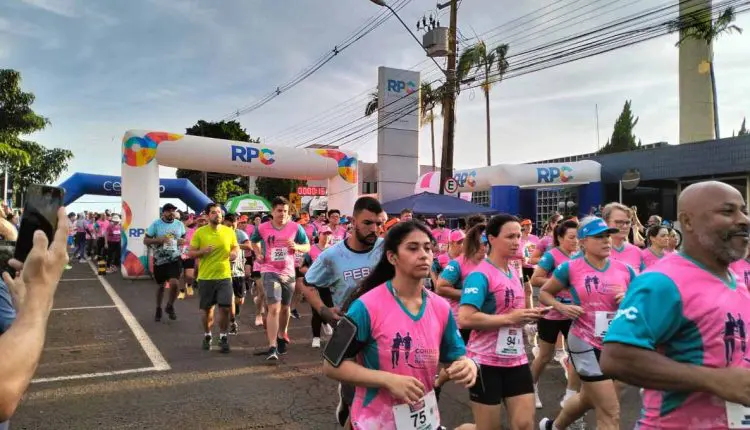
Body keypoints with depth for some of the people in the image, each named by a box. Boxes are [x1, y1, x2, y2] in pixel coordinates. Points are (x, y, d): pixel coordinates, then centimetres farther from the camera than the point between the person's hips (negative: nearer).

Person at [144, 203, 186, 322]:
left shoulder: (179, 224, 3)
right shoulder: (155, 224, -6)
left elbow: (184, 238, 16)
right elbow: (145, 241, -4)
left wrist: (183, 241, -7)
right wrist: (159, 239, -20)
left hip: (175, 259, 1)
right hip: (160, 260, 0)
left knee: (174, 283, -18)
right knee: (160, 286, 13)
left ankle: (170, 306, 9)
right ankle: (158, 309, 36)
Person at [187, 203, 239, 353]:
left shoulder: (229, 231, 1)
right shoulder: (199, 232, -4)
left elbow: (236, 246, 15)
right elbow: (190, 253, -1)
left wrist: (235, 253, -7)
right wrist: (203, 251, -20)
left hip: (224, 276, 1)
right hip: (205, 277, -1)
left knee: (225, 308, -3)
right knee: (207, 309, 12)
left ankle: (223, 337, 15)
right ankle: (207, 336, 32)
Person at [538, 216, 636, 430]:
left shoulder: (625, 270, -1)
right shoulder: (570, 268, -10)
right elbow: (544, 293, 2)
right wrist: (561, 307, -16)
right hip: (585, 344, -5)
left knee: (587, 399, 26)